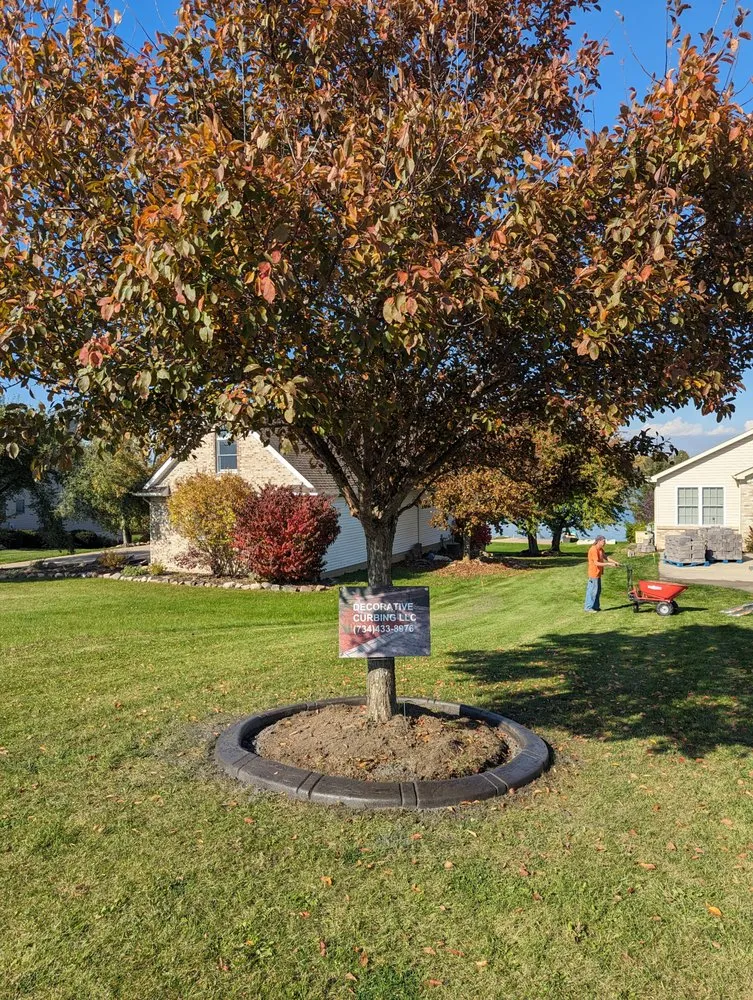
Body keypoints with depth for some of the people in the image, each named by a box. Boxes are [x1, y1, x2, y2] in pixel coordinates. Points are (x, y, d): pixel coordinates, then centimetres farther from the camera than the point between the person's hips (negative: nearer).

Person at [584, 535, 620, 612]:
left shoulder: (601, 549, 10)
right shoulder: (593, 550, -20)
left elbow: (606, 557, 16)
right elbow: (596, 563, -24)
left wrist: (615, 562, 3)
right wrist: (608, 564, -23)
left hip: (598, 574, 10)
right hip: (593, 574, -10)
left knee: (598, 591, 14)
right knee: (592, 591, -4)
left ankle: (595, 607, 22)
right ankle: (589, 607, 3)